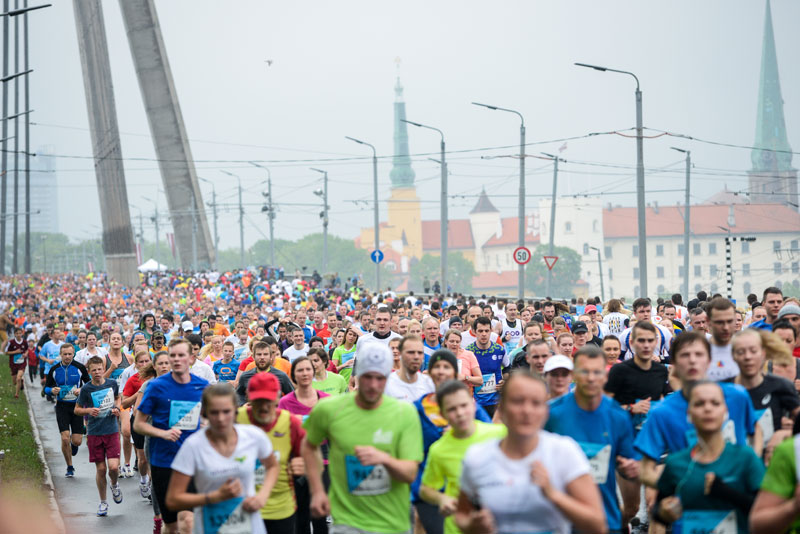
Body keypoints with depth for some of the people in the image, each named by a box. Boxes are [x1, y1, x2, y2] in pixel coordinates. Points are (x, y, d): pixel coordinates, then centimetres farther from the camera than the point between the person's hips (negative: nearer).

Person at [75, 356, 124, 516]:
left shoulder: (112, 384, 1)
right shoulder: (86, 389, -5)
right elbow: (77, 410, 5)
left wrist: (117, 408, 2)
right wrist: (89, 410, -14)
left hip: (112, 431, 1)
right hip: (95, 433, -1)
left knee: (113, 467, -11)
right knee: (101, 469, 2)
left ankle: (115, 485, 24)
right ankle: (103, 502, 20)